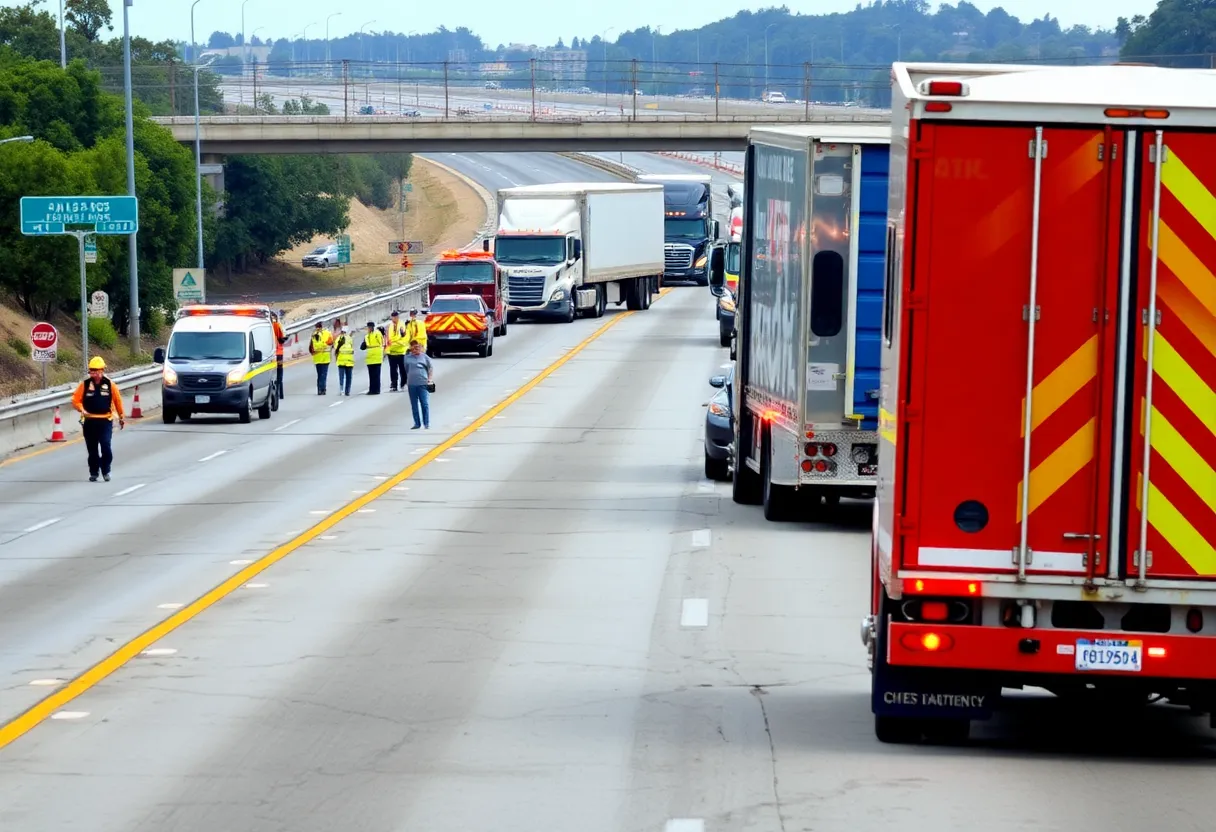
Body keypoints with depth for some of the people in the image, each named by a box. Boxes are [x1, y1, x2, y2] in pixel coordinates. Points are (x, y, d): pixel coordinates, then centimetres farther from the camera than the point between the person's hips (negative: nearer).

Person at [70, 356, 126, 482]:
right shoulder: (85, 384, 2)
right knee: (92, 449, 6)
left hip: (105, 421, -1)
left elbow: (117, 401, 10)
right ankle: (93, 473, 18)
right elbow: (75, 400, 2)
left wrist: (121, 417, 16)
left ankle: (106, 471, 0)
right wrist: (82, 409, -17)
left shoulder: (110, 385, 1)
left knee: (105, 446, -13)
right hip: (89, 421, 1)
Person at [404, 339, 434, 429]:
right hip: (411, 384, 3)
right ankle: (417, 423, 15)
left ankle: (426, 423, 2)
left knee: (425, 404, -4)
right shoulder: (408, 358, 8)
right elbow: (406, 370, 16)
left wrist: (430, 379, -5)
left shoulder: (425, 357, 3)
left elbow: (431, 368, 6)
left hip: (423, 384, -3)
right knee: (414, 405, 7)